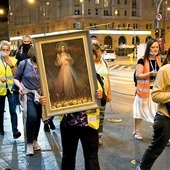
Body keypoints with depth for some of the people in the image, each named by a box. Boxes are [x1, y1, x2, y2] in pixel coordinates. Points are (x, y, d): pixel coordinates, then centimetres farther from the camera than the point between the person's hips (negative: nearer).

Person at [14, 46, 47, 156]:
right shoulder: (24, 64, -8)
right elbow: (16, 78, 2)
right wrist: (20, 87, -15)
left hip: (39, 96, 3)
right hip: (27, 95, -3)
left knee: (38, 118, 10)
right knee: (32, 116, -20)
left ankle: (35, 140, 36)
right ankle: (29, 143, -1)